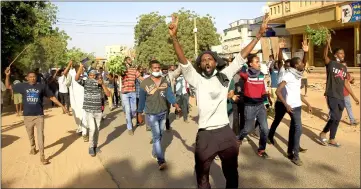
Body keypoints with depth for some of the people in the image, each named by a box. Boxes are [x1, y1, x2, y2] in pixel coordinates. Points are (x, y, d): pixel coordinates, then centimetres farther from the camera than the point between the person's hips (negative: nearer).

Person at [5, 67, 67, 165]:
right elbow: (8, 86, 12)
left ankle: (42, 156, -1)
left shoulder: (42, 86, -4)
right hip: (27, 116, 2)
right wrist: (7, 75, -4)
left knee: (40, 135, -5)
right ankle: (32, 147, 47)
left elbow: (52, 97, 2)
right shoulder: (22, 86, 0)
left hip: (39, 115, -2)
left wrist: (62, 106, -1)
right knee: (30, 135, 19)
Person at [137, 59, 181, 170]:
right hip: (151, 114, -4)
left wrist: (176, 105, -22)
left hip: (163, 112, 5)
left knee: (160, 135, 18)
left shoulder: (165, 81, 0)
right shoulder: (145, 83, -11)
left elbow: (169, 94, -7)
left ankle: (155, 151, 40)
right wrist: (139, 114, -2)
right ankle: (161, 161, -6)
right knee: (156, 136, -8)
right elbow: (142, 99, -6)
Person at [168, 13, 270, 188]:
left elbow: (240, 57, 0)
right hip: (205, 135, -2)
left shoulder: (224, 76, 4)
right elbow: (183, 62, -15)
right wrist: (174, 37, -29)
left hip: (225, 133, 2)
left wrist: (259, 34, -4)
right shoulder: (196, 80, -2)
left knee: (231, 173, 22)